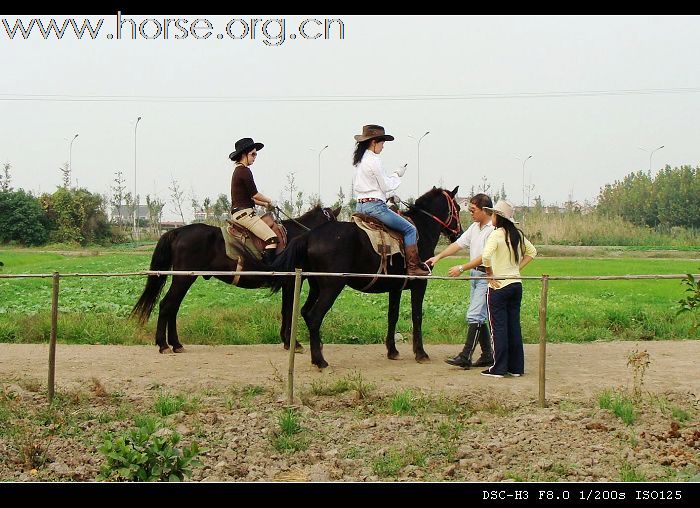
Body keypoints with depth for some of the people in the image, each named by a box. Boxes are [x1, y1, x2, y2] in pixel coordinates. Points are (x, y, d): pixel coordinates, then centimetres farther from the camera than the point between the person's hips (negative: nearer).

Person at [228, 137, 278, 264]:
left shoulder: (238, 171, 19)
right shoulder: (245, 171, -12)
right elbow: (254, 194, -13)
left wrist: (265, 204, 17)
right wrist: (270, 201, 4)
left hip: (237, 213, 11)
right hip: (244, 212, -11)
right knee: (272, 238, -17)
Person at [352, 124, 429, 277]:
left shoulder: (359, 160, 13)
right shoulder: (374, 160, -15)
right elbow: (386, 186, -12)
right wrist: (397, 175, 6)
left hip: (360, 206, 10)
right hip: (375, 206, -10)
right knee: (409, 229, -4)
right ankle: (413, 267, -7)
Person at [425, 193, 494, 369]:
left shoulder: (493, 229, -16)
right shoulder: (474, 227, 13)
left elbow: (485, 257, -20)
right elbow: (458, 244, 14)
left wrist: (462, 268, -18)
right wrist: (438, 257, 5)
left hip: (487, 276, -9)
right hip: (474, 275, 10)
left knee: (474, 316, -12)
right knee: (479, 316, 12)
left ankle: (465, 357, -13)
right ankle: (487, 355, 19)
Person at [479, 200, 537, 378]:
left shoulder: (497, 234, -15)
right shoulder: (518, 234, 7)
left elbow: (486, 256, -29)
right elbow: (531, 252, 21)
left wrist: (490, 275, -15)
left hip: (499, 286, -7)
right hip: (516, 284, 7)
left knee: (498, 327, 1)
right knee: (514, 326, 12)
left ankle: (499, 368, 5)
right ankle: (516, 367, 17)